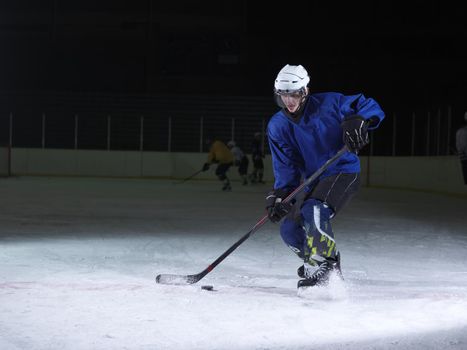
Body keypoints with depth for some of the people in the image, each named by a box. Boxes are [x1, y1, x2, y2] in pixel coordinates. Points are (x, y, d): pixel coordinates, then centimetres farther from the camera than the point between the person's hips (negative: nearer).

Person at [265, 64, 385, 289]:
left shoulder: (328, 104, -12)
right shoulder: (277, 126, 1)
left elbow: (371, 108, -8)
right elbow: (286, 167, -2)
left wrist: (357, 122, -29)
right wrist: (279, 195, -18)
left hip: (344, 172, -7)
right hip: (314, 182, 7)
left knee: (313, 211, -32)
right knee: (290, 230, 2)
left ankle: (323, 266, -23)